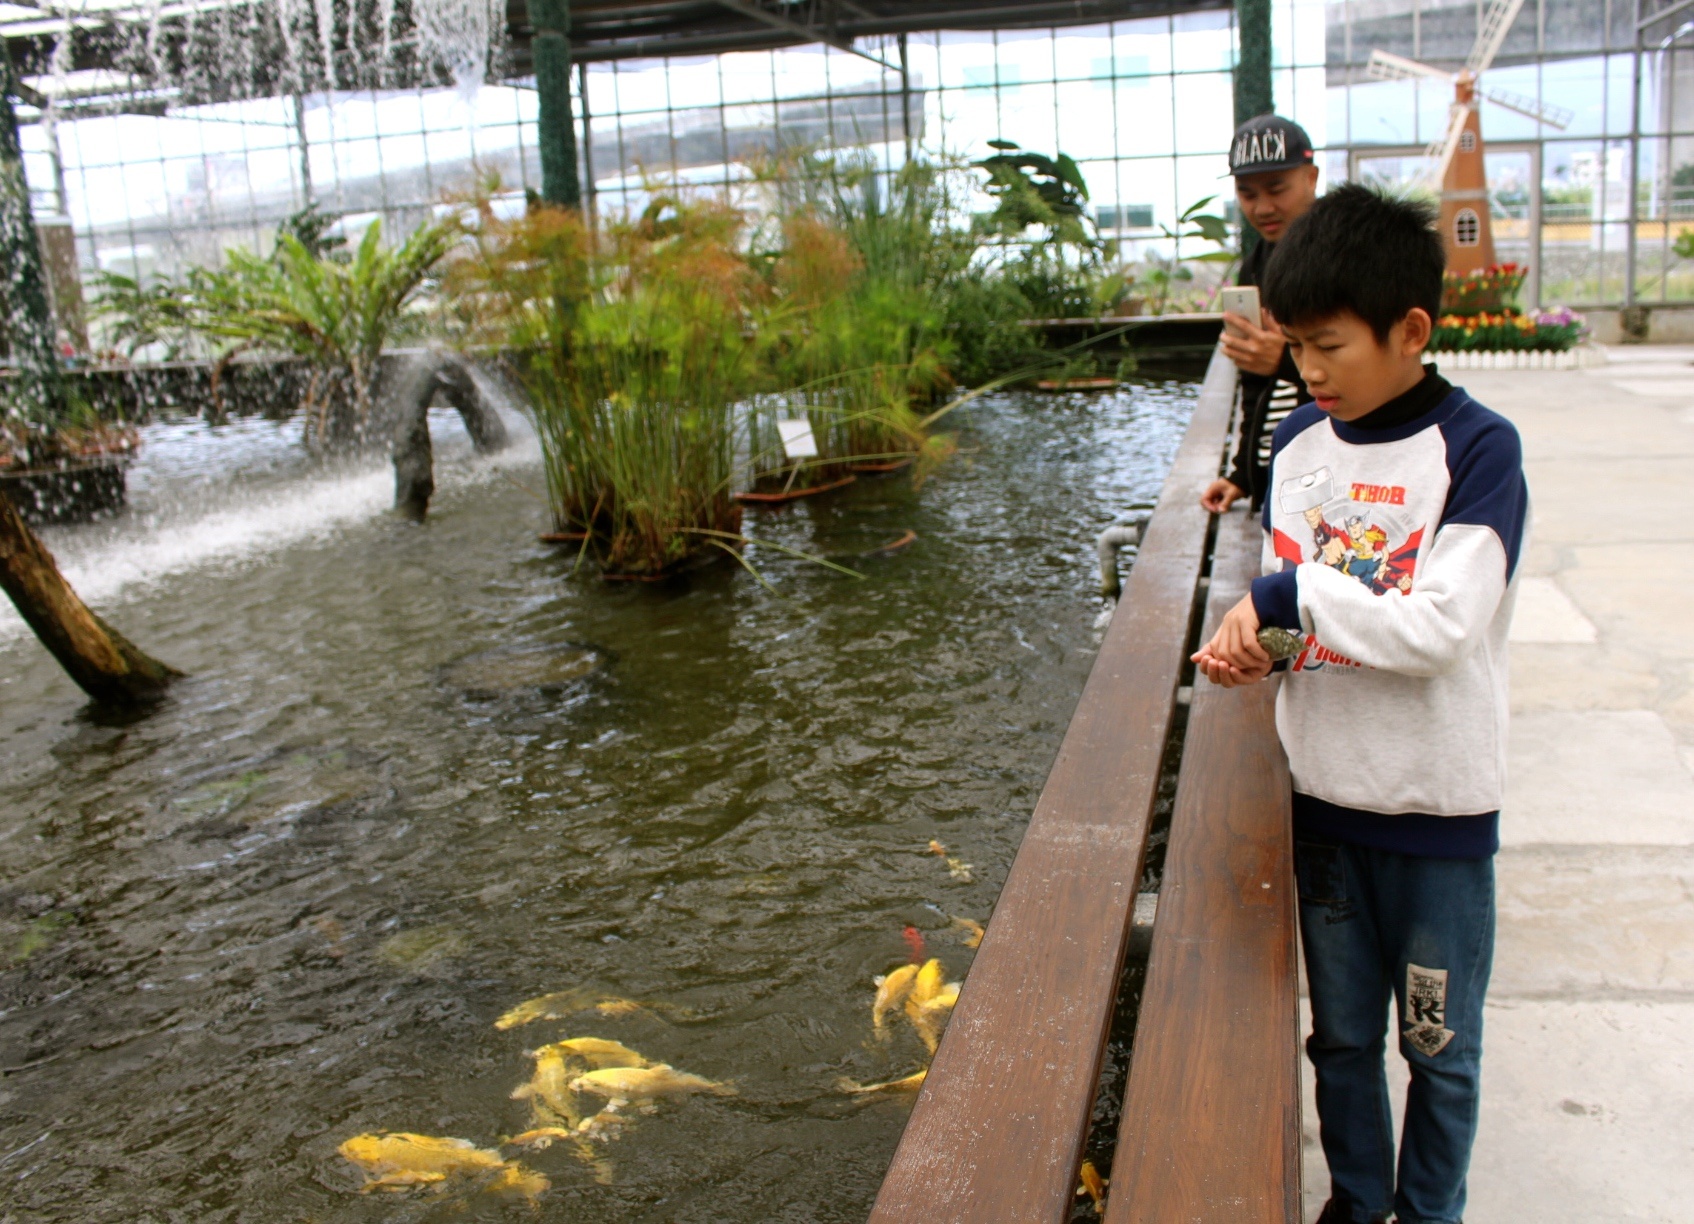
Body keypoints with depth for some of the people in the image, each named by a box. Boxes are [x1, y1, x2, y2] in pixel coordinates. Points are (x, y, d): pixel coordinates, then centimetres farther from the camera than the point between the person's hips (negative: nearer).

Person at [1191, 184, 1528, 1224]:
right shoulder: (1300, 441, 2)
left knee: (1438, 1045, 14)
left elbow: (1438, 629, -24)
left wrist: (1291, 594, -20)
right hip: (1325, 795, 5)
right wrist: (1253, 643, -9)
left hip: (1438, 807, -4)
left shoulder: (1478, 448, -15)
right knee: (1342, 1036, 19)